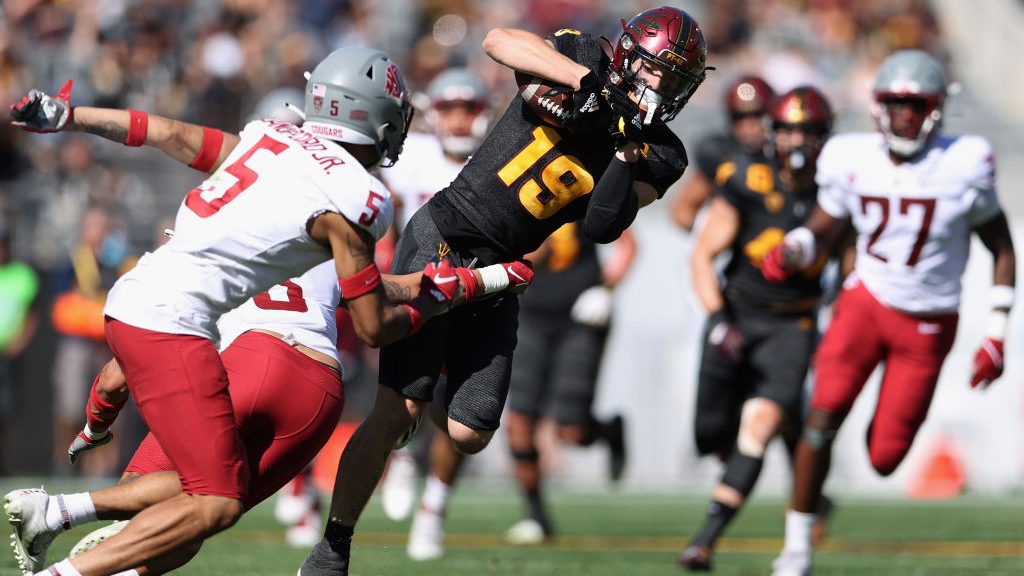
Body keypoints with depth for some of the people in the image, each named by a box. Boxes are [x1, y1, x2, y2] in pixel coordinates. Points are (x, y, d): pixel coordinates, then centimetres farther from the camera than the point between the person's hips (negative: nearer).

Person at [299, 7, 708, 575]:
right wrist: (583, 78, -30)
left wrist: (628, 151, -19)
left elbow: (602, 226, -12)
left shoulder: (656, 157, 1)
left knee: (469, 435, -4)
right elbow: (498, 39, -23)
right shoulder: (583, 56, -5)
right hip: (442, 236, -4)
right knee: (398, 408, -11)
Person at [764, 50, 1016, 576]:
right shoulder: (853, 161, -7)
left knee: (884, 458, -1)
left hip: (927, 328, -1)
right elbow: (821, 232, 6)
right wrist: (790, 251, -18)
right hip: (866, 301, 1)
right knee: (823, 416, -20)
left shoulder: (963, 166, -14)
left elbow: (1001, 250, -3)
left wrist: (996, 337, -6)